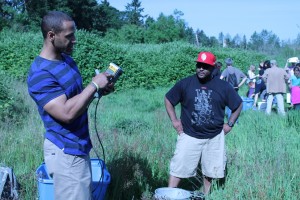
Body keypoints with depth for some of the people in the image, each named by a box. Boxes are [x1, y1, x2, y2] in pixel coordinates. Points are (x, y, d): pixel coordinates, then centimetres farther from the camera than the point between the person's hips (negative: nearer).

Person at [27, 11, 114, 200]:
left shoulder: (67, 60, 6)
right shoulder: (40, 73, -23)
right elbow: (67, 112, -30)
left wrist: (99, 90, 0)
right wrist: (94, 85, -21)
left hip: (78, 146, 9)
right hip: (66, 152, -9)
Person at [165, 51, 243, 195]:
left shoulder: (223, 86, -1)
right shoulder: (185, 83, -3)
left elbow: (238, 104, 11)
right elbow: (168, 99, 9)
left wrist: (230, 124, 4)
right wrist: (174, 121, 2)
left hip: (214, 137, 1)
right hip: (189, 135, -1)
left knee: (210, 171, 10)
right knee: (178, 169, -4)